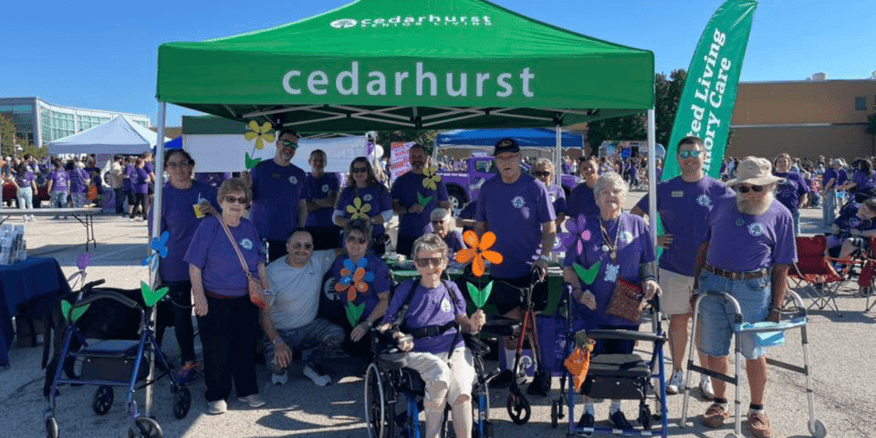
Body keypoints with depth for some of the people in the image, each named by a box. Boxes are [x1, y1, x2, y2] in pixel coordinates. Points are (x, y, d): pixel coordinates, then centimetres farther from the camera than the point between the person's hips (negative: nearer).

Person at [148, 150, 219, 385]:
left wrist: (213, 211, -9)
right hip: (176, 267, -2)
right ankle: (188, 362, 22)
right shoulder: (163, 195, -3)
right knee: (181, 313, 8)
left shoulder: (206, 191, 4)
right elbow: (155, 236, -3)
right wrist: (155, 271, -8)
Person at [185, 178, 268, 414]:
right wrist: (199, 297, -12)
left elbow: (259, 263, 11)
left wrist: (266, 290, 7)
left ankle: (247, 390, 26)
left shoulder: (249, 227, 3)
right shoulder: (208, 226, -10)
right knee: (216, 350, 4)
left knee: (246, 347, 11)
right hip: (214, 301, -4)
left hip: (247, 300, 4)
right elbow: (195, 265, -10)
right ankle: (217, 395, 20)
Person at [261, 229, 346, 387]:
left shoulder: (319, 260, -7)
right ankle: (280, 371, 12)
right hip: (279, 331, -3)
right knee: (276, 364, -30)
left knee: (337, 335, -25)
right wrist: (278, 342, -33)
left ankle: (313, 365, 7)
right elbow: (264, 312, -20)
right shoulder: (273, 271, -18)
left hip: (310, 326, 3)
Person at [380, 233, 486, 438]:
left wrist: (473, 324, -7)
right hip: (420, 353, -2)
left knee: (461, 392, -28)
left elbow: (463, 323, 16)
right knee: (440, 373, -35)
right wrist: (397, 337, -17)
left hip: (456, 350, 2)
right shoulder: (406, 289, 4)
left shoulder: (451, 289, 12)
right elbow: (386, 325, 5)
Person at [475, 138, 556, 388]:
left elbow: (550, 228, -4)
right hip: (501, 269, 3)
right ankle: (510, 369, 26)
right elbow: (481, 227, 14)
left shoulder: (535, 187, -5)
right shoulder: (488, 189, 6)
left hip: (531, 270, -3)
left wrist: (543, 257, -16)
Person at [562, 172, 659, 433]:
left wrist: (648, 280, -9)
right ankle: (588, 411, 24)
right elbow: (569, 267, 1)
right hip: (592, 308, -1)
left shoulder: (637, 225, 4)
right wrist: (578, 290, -14)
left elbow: (647, 262, 11)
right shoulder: (585, 227, -1)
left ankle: (616, 410, 32)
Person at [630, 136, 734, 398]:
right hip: (673, 268, 1)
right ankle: (677, 373, 23)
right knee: (677, 320, 9)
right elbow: (636, 214, 11)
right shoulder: (666, 189, 2)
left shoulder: (718, 190, -2)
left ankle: (706, 376, 21)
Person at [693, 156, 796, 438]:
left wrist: (776, 307, -4)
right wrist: (697, 282, 10)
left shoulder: (780, 215, 0)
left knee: (754, 352, 7)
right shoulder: (722, 205, 8)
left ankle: (757, 410, 27)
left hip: (752, 289, -3)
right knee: (715, 351, 9)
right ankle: (720, 404, 29)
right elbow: (705, 245, 14)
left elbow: (781, 268, -1)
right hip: (712, 283, 3)